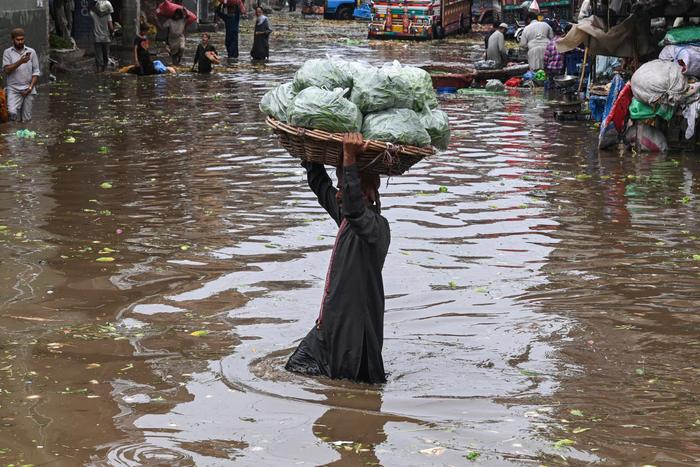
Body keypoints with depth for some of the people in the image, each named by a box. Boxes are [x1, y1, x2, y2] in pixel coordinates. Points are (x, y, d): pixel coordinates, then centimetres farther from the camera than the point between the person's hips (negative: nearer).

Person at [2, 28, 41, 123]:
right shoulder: (8, 52, 3)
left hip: (28, 90, 1)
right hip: (13, 89, -1)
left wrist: (30, 87, -7)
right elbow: (6, 70, -9)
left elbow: (36, 72, 5)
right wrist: (20, 62, -22)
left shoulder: (31, 52, 6)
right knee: (13, 113, -23)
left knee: (26, 119, 0)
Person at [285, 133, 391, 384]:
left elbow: (354, 209, -43)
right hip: (336, 319, 9)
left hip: (356, 323, -9)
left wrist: (349, 160, -46)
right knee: (298, 365, 16)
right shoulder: (346, 216, 7)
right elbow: (320, 184, 21)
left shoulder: (376, 226, -21)